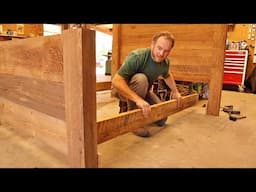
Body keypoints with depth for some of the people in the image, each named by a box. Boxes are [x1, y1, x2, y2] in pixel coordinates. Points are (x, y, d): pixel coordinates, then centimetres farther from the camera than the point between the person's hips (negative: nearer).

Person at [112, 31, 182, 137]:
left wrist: (175, 91, 11)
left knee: (162, 119, 2)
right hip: (124, 90, -6)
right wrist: (137, 99, -48)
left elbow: (167, 75, 18)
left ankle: (127, 107, 16)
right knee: (141, 79, -37)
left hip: (142, 91, 7)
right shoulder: (137, 56, -30)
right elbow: (116, 81, -39)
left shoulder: (165, 62, -8)